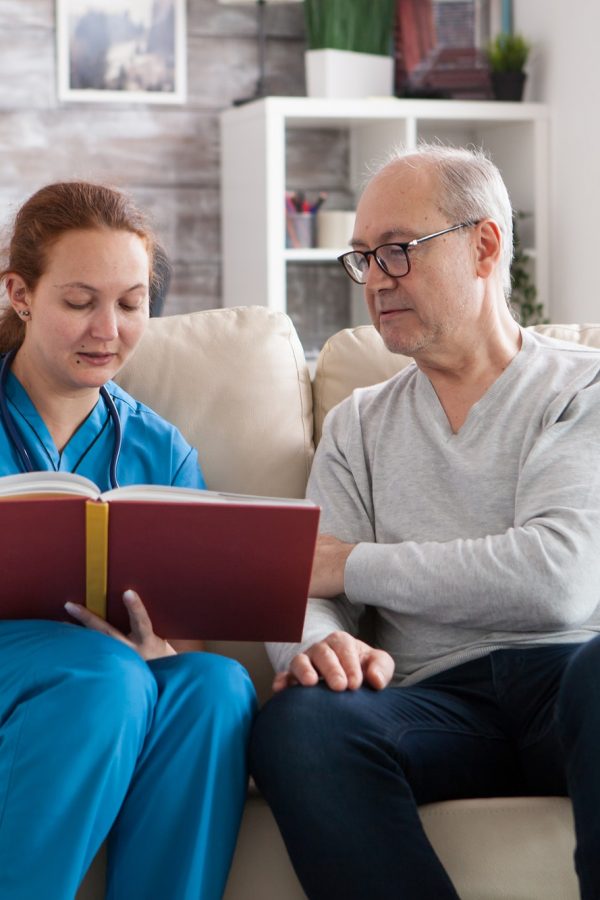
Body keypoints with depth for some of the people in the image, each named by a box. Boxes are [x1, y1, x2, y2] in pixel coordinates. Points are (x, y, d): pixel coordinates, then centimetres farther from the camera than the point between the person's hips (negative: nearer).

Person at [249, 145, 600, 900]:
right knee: (296, 719, -30)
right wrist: (315, 643, -16)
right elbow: (303, 595, 11)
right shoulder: (358, 426, 23)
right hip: (436, 698, 3)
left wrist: (353, 563, 0)